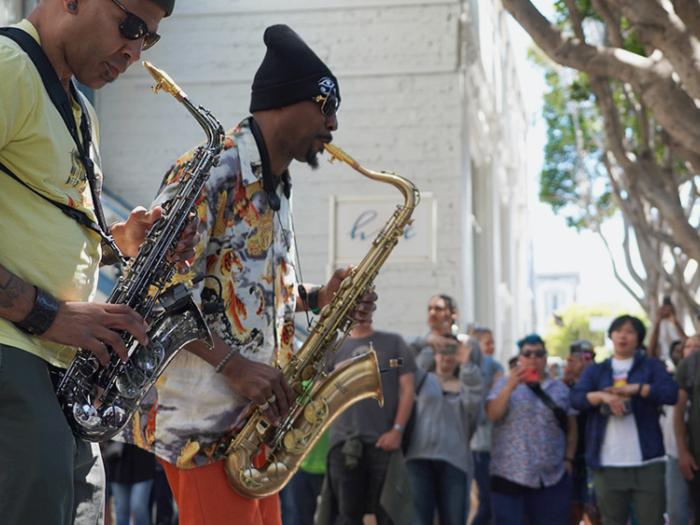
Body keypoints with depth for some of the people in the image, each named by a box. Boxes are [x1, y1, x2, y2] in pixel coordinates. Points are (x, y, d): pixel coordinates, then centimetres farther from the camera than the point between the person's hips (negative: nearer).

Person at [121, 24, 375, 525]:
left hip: (256, 411, 10)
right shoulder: (209, 171, -13)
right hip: (201, 412, -9)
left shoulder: (278, 187, 17)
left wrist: (318, 297, 7)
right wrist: (233, 365, -23)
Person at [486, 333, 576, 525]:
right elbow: (492, 415, -10)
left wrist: (568, 459, 4)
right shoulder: (505, 383, 4)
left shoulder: (560, 388, 12)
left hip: (552, 477, 3)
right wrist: (511, 386, -20)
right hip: (510, 474, -3)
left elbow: (571, 426, 13)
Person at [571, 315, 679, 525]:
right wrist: (602, 396, -21)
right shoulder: (595, 370, 14)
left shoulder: (651, 366, 10)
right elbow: (576, 398, -2)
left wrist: (635, 388, -16)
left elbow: (671, 393, -6)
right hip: (607, 464, 2)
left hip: (646, 461, -2)